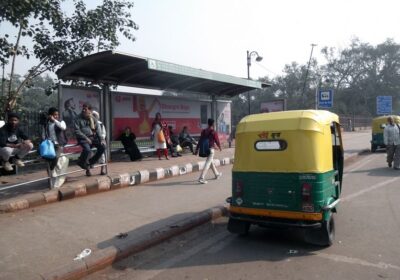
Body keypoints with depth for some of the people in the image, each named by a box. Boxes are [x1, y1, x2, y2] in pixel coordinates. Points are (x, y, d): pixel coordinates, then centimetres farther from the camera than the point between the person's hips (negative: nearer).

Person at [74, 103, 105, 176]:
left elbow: (98, 129, 4)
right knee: (87, 150, -31)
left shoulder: (93, 118, 8)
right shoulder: (78, 118, -3)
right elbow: (77, 131, -8)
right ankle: (81, 162, 3)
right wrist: (86, 138, -17)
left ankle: (90, 162, 4)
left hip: (92, 137, 5)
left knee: (102, 147, -16)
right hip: (83, 138, -4)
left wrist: (101, 139, -9)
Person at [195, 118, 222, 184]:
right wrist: (220, 147, 14)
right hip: (211, 149, -7)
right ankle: (201, 178, -16)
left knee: (211, 161, 23)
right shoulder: (214, 132, -10)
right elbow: (217, 141, -5)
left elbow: (200, 141, 5)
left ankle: (217, 174, 39)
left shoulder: (203, 131, 6)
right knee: (207, 164, -8)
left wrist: (197, 149, 6)